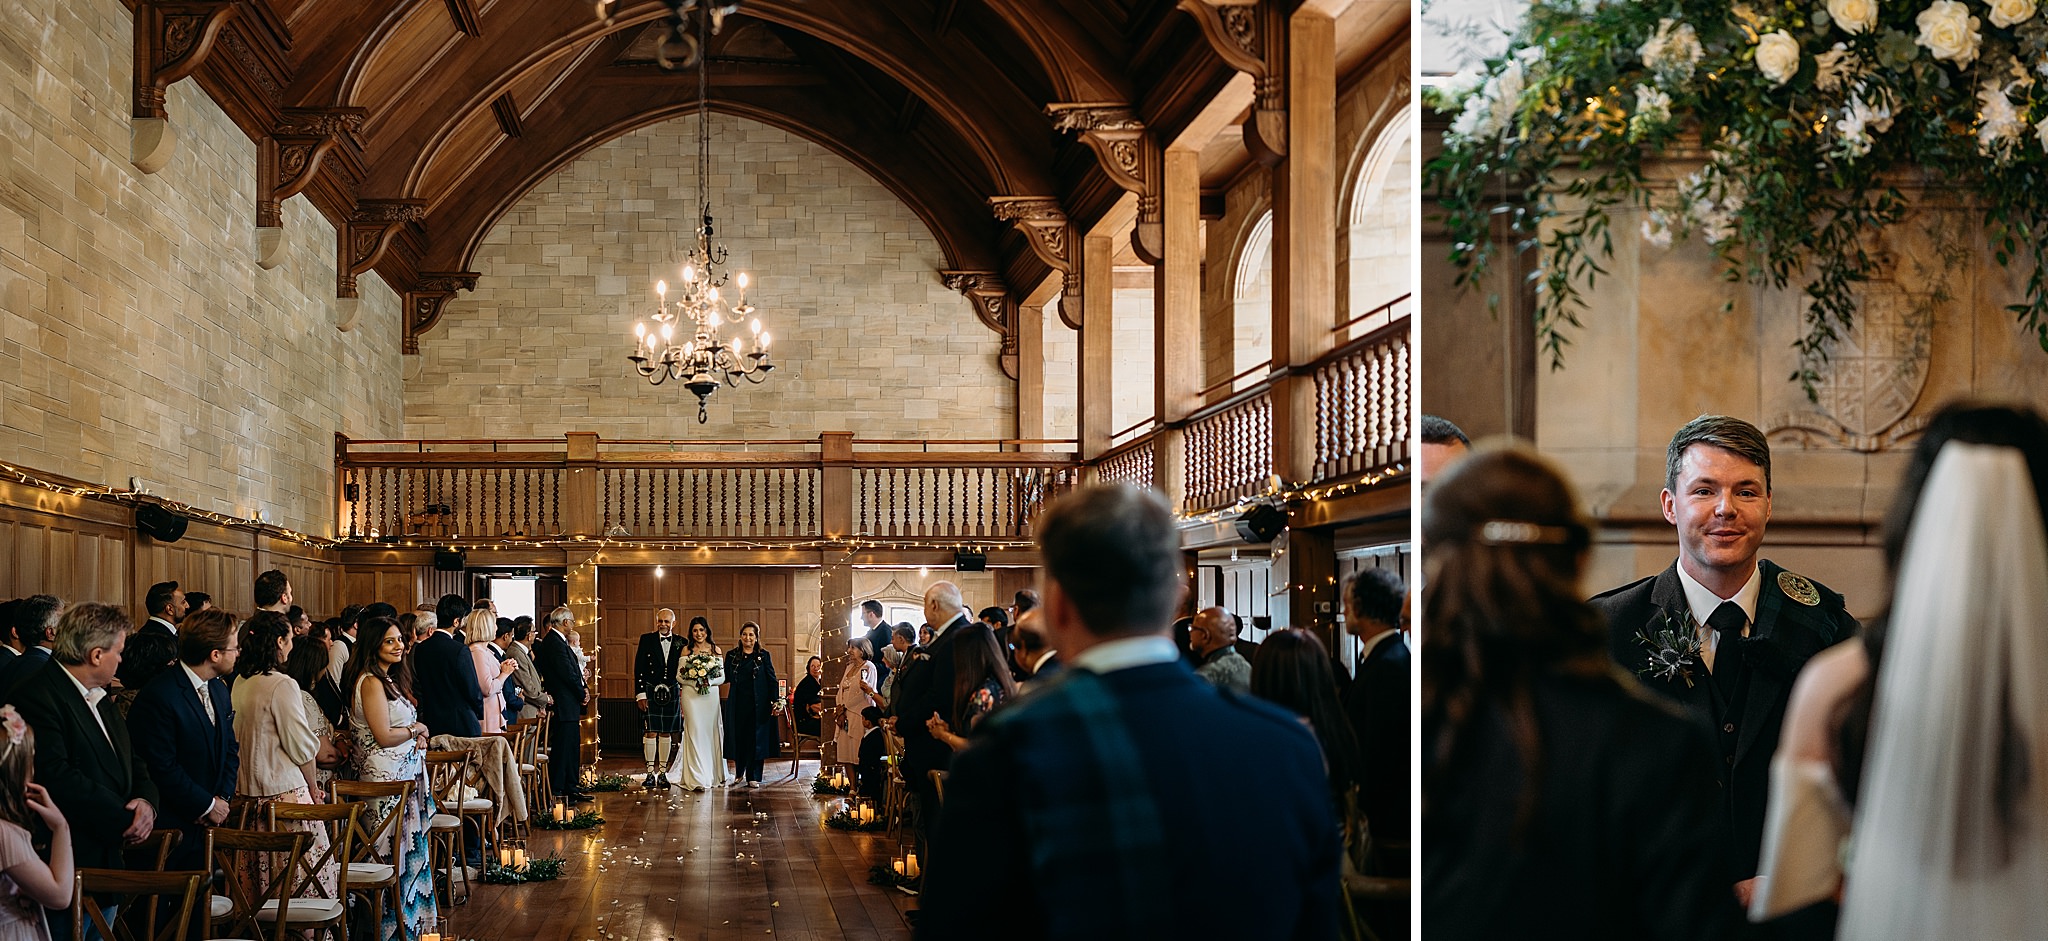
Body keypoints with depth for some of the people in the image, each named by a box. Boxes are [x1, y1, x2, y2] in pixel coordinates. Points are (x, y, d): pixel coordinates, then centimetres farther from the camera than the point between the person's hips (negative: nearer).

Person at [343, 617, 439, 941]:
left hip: (405, 774, 10)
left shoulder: (384, 680, 16)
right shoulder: (370, 682, -15)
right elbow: (384, 736, -20)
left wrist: (416, 736, 3)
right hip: (387, 777, -10)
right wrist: (417, 729, -5)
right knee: (395, 855, -4)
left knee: (410, 850, 14)